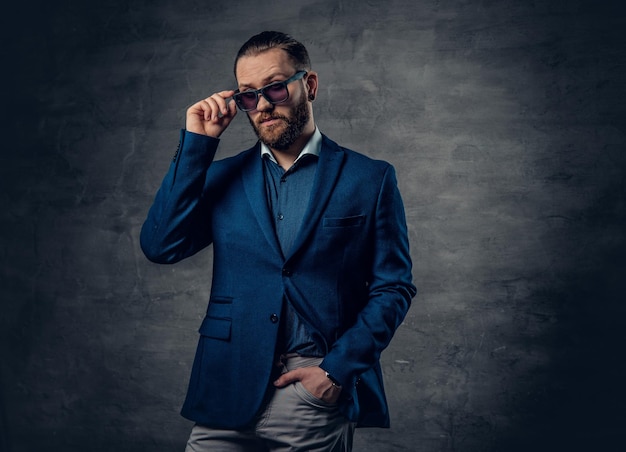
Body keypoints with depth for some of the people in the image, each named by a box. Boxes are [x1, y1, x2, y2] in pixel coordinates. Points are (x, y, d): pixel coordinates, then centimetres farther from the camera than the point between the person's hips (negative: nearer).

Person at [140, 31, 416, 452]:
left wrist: (338, 370, -8)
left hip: (319, 390, -2)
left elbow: (393, 288, 1)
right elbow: (160, 246, -3)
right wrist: (197, 144, -4)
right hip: (229, 390, 2)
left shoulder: (370, 178, 2)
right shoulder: (223, 176, 10)